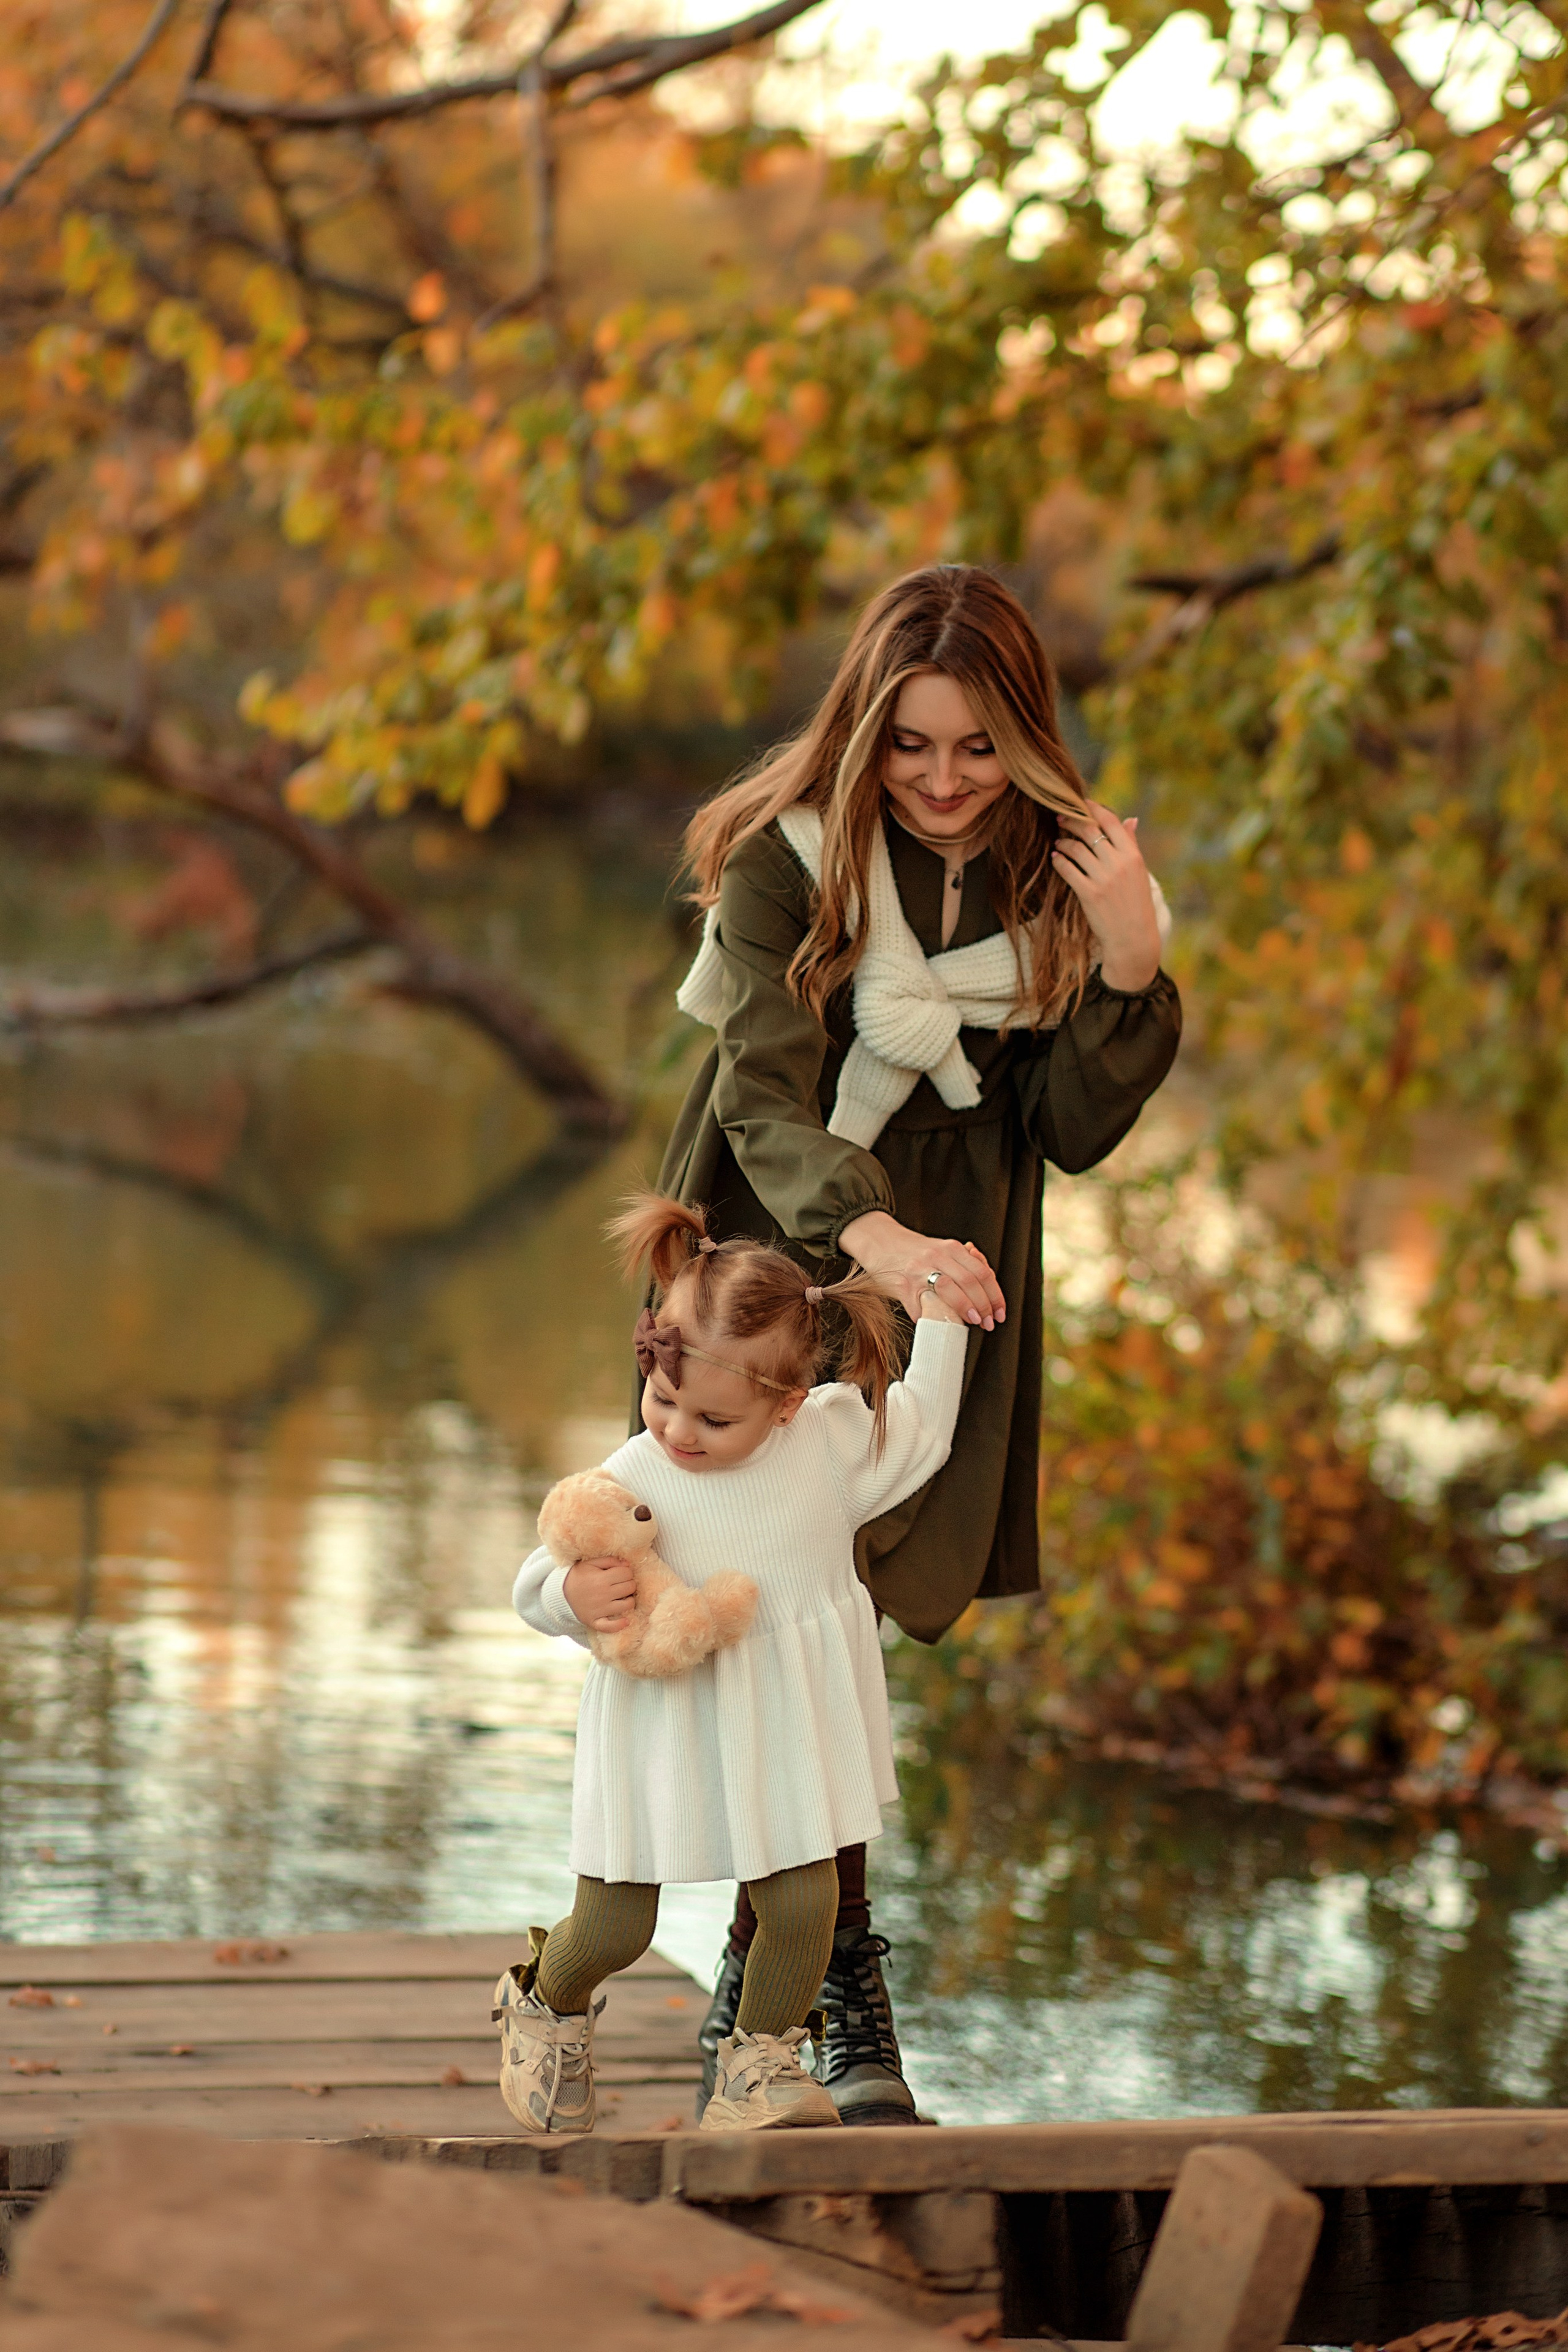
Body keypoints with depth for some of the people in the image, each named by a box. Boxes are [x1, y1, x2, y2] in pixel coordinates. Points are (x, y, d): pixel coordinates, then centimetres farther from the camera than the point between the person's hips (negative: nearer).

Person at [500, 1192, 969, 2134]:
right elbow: (536, 1586, -12)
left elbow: (921, 1428, 12)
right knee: (615, 1925, 3)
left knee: (804, 1901, -1)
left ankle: (762, 2057, 25)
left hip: (786, 1728, 2)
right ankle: (547, 2007, 38)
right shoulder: (633, 1482, -19)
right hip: (662, 1729, -2)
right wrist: (574, 1594, -34)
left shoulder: (834, 1434, -10)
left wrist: (943, 1318, 11)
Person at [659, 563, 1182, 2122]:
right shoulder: (792, 859, -10)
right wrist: (866, 1233, -39)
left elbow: (1077, 1133, -3)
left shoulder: (1057, 876, 0)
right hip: (768, 1272, -2)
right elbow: (766, 1099, -21)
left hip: (949, 1291, 3)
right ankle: (843, 1998, -9)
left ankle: (751, 1992, 16)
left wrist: (1127, 966, -19)